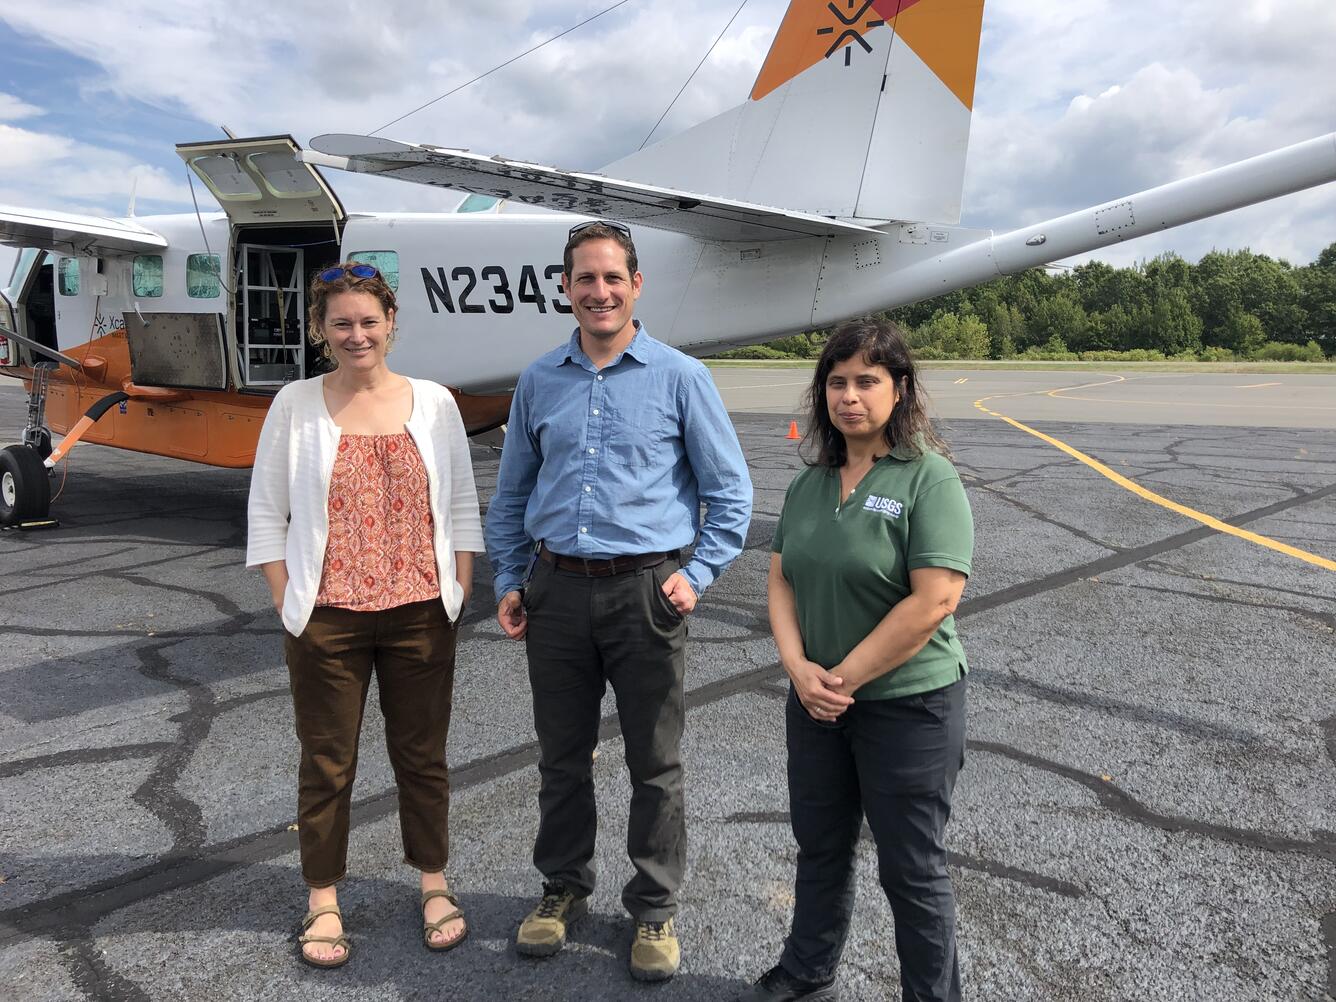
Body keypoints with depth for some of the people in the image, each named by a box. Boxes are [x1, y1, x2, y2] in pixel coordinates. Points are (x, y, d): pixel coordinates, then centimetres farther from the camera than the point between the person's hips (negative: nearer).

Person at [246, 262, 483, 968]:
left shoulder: (433, 402, 3)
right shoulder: (295, 405, 0)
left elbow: (461, 506, 7)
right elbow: (267, 514, 2)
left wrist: (457, 594, 1)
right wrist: (288, 606, -4)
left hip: (421, 615, 1)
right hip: (326, 619, -1)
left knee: (422, 754, 13)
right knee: (327, 764, 11)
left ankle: (434, 884, 32)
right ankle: (322, 901, 29)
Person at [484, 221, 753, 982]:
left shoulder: (680, 377, -1)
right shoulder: (540, 382, 8)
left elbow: (730, 491, 1)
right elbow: (512, 493, 15)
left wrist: (698, 575, -8)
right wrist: (510, 582, 8)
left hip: (644, 591, -3)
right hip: (557, 589, 3)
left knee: (656, 763, 8)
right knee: (562, 755, 14)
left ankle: (655, 910, 26)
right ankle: (564, 889, 35)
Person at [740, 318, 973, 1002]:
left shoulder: (929, 479, -14)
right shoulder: (809, 483, 6)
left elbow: (933, 601, -22)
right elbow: (781, 581, 6)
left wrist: (844, 677, -18)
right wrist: (800, 669, -10)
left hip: (907, 707, -6)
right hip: (817, 704, 6)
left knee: (911, 868, 10)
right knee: (819, 848, 21)